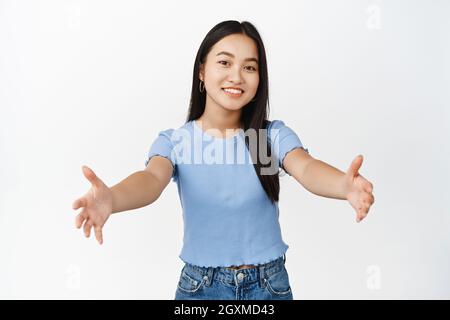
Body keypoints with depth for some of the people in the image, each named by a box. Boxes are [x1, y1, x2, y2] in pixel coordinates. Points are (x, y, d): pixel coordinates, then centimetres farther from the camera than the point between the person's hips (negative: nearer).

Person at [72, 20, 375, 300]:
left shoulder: (275, 134, -7)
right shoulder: (173, 140, -8)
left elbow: (306, 168, -25)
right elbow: (153, 179, -27)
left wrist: (345, 186, -48)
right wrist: (111, 199, -49)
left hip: (269, 284, 1)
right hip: (200, 285, 0)